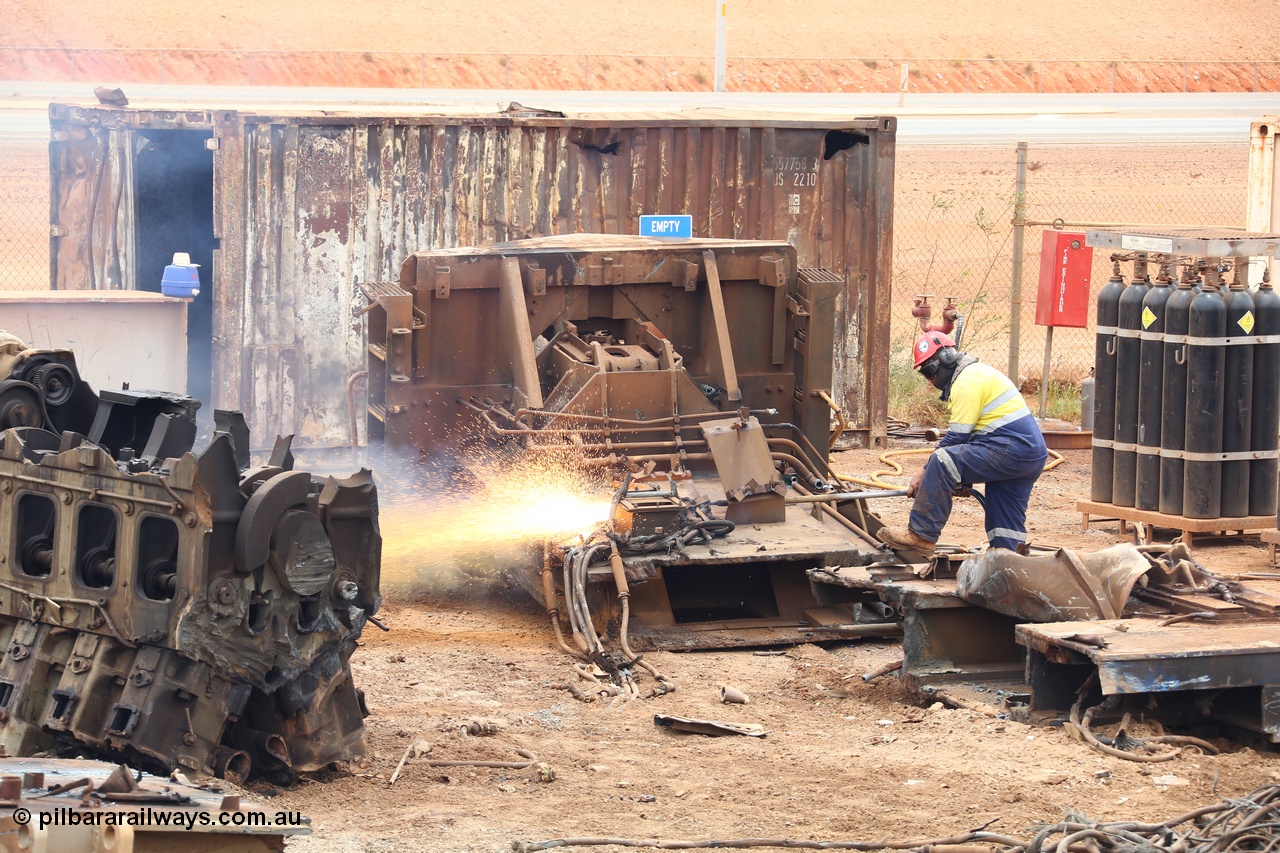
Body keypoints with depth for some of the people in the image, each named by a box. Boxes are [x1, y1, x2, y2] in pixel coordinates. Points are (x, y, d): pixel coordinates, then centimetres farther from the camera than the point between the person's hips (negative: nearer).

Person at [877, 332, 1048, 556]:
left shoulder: (967, 382, -9)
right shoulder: (977, 373, 25)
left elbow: (957, 437, -13)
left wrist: (925, 473, -6)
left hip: (1010, 450, -11)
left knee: (941, 463, -21)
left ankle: (921, 535, -22)